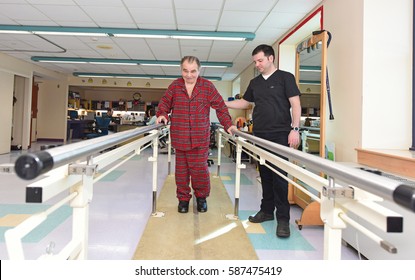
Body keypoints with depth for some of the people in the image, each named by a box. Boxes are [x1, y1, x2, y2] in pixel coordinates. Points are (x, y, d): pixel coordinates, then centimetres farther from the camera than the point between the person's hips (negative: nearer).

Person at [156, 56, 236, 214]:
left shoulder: (207, 86, 1)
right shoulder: (175, 86, 5)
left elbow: (220, 107, 3)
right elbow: (164, 103, 12)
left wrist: (227, 124, -5)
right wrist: (163, 115, -8)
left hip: (200, 138, -1)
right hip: (179, 137, 2)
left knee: (200, 169, 1)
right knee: (181, 170, 8)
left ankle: (201, 197, 25)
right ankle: (183, 198, 25)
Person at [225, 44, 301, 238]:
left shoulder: (285, 78, 2)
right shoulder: (255, 83, 17)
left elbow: (295, 104, -4)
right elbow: (244, 102, 25)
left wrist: (295, 129, -13)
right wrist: (223, 103, 14)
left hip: (280, 135, -5)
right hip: (259, 135, 5)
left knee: (279, 176, -7)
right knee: (265, 174, 11)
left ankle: (283, 218, 1)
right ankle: (267, 211, 23)